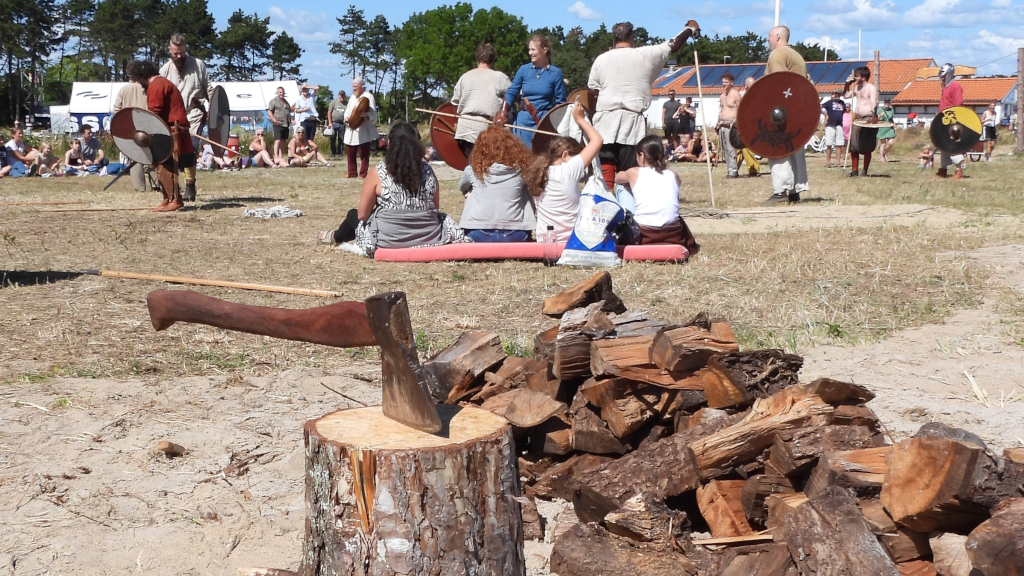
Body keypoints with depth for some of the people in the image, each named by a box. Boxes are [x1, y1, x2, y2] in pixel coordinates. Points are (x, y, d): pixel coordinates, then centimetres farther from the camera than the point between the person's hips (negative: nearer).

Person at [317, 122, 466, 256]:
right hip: (429, 239, 2)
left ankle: (337, 237, 55)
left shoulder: (378, 174, -11)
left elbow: (362, 214, -5)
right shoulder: (428, 171, -1)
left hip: (388, 241, -2)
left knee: (353, 215, 25)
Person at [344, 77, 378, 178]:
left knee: (363, 153, -3)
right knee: (350, 153, 11)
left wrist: (365, 115, -34)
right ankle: (352, 173, 20)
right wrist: (346, 117, -2)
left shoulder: (368, 97, -6)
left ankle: (363, 174, 3)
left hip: (363, 131, -8)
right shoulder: (352, 97, 19)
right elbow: (347, 110, 20)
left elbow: (373, 114, -14)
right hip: (351, 130, 8)